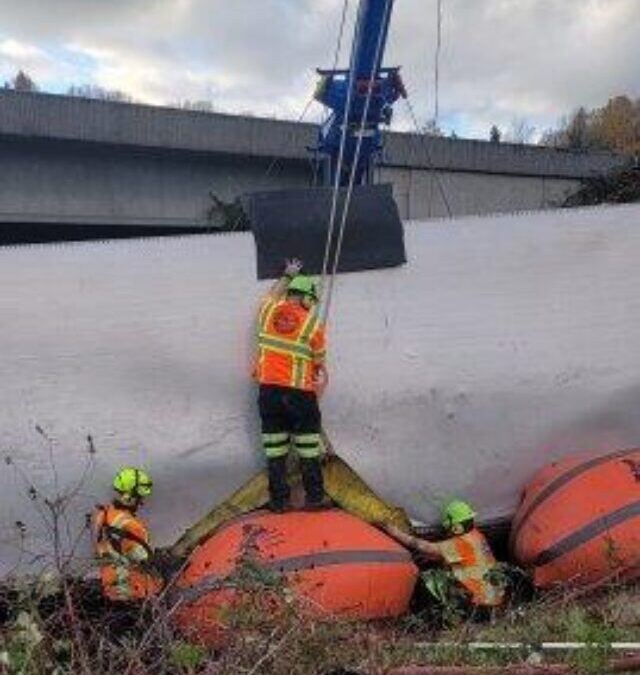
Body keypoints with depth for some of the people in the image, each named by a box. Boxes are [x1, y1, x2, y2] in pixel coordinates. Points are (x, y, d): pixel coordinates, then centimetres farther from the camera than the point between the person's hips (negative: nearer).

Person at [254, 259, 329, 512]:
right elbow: (319, 362, 4)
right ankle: (314, 498, 14)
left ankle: (278, 500, 14)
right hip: (299, 393, -3)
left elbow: (272, 294, 29)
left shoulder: (269, 310, 3)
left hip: (268, 389, 4)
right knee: (308, 450, 7)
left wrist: (287, 276, 43)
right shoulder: (313, 323, -5)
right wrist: (323, 377, 24)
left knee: (275, 450, 9)